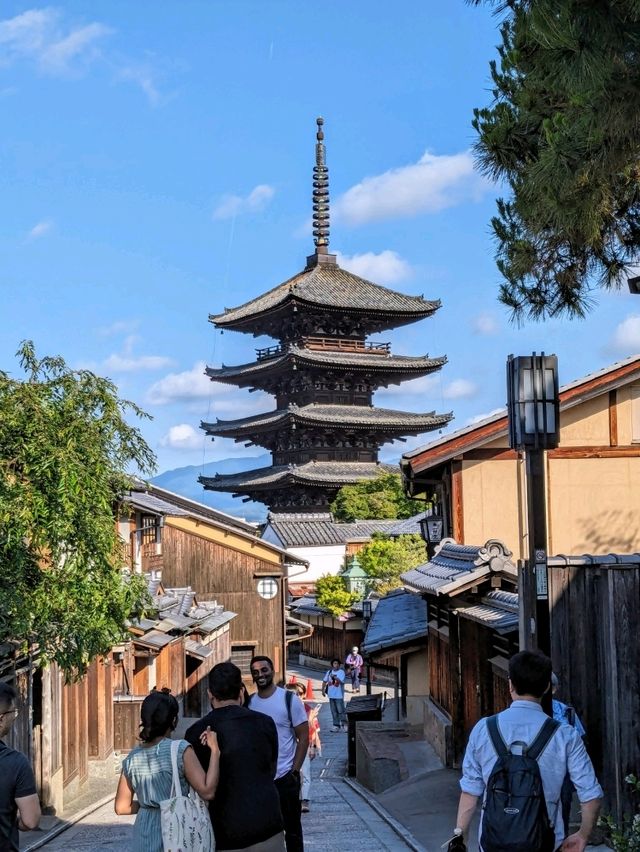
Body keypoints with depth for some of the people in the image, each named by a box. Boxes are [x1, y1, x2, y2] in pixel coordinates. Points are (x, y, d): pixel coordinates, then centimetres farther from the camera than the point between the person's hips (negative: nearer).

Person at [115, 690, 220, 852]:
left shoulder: (132, 758, 3)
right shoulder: (181, 750, -13)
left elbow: (122, 807, 8)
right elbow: (207, 791, -19)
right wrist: (215, 750, -14)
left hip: (145, 835, 5)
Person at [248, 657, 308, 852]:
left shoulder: (290, 700, -7)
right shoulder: (249, 703, 4)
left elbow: (303, 737, -6)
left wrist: (294, 771, -12)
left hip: (284, 777, -4)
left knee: (292, 828, 7)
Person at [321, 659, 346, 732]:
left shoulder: (341, 672, -5)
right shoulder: (329, 672, 9)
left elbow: (341, 681, -17)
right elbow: (324, 681, 13)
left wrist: (335, 677, -24)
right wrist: (323, 690, 7)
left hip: (339, 695, -5)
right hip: (331, 695, 5)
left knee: (341, 711, -5)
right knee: (334, 711, 9)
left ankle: (343, 725, 2)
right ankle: (336, 725, 16)